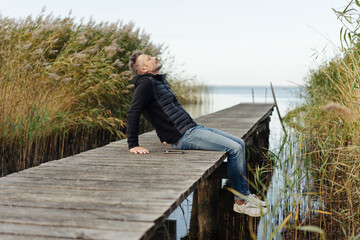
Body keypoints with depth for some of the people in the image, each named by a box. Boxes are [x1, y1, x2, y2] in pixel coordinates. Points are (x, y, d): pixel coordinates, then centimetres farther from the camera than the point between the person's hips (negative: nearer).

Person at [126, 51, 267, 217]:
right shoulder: (146, 83, -10)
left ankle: (246, 194, 12)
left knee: (240, 143, 8)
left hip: (194, 128, 10)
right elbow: (133, 114, -18)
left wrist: (168, 134, 30)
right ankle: (241, 201, -6)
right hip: (184, 136, -10)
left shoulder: (160, 81, 19)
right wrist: (133, 145, -22)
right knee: (235, 148, -16)